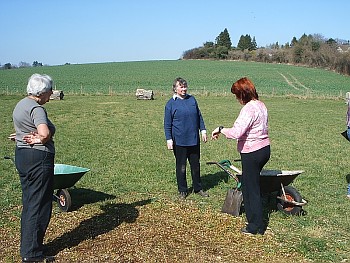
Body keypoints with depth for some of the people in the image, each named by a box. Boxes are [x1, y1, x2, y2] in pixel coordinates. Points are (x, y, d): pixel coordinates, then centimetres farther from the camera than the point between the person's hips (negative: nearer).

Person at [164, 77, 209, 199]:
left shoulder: (192, 99, 7)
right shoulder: (171, 104, -4)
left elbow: (199, 116, 15)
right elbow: (167, 124, -3)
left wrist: (203, 130, 10)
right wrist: (169, 139, -8)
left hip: (194, 139, 4)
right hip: (179, 141, -4)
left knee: (196, 165, 14)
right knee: (181, 166, 7)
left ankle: (198, 188, 28)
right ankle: (182, 190, 21)